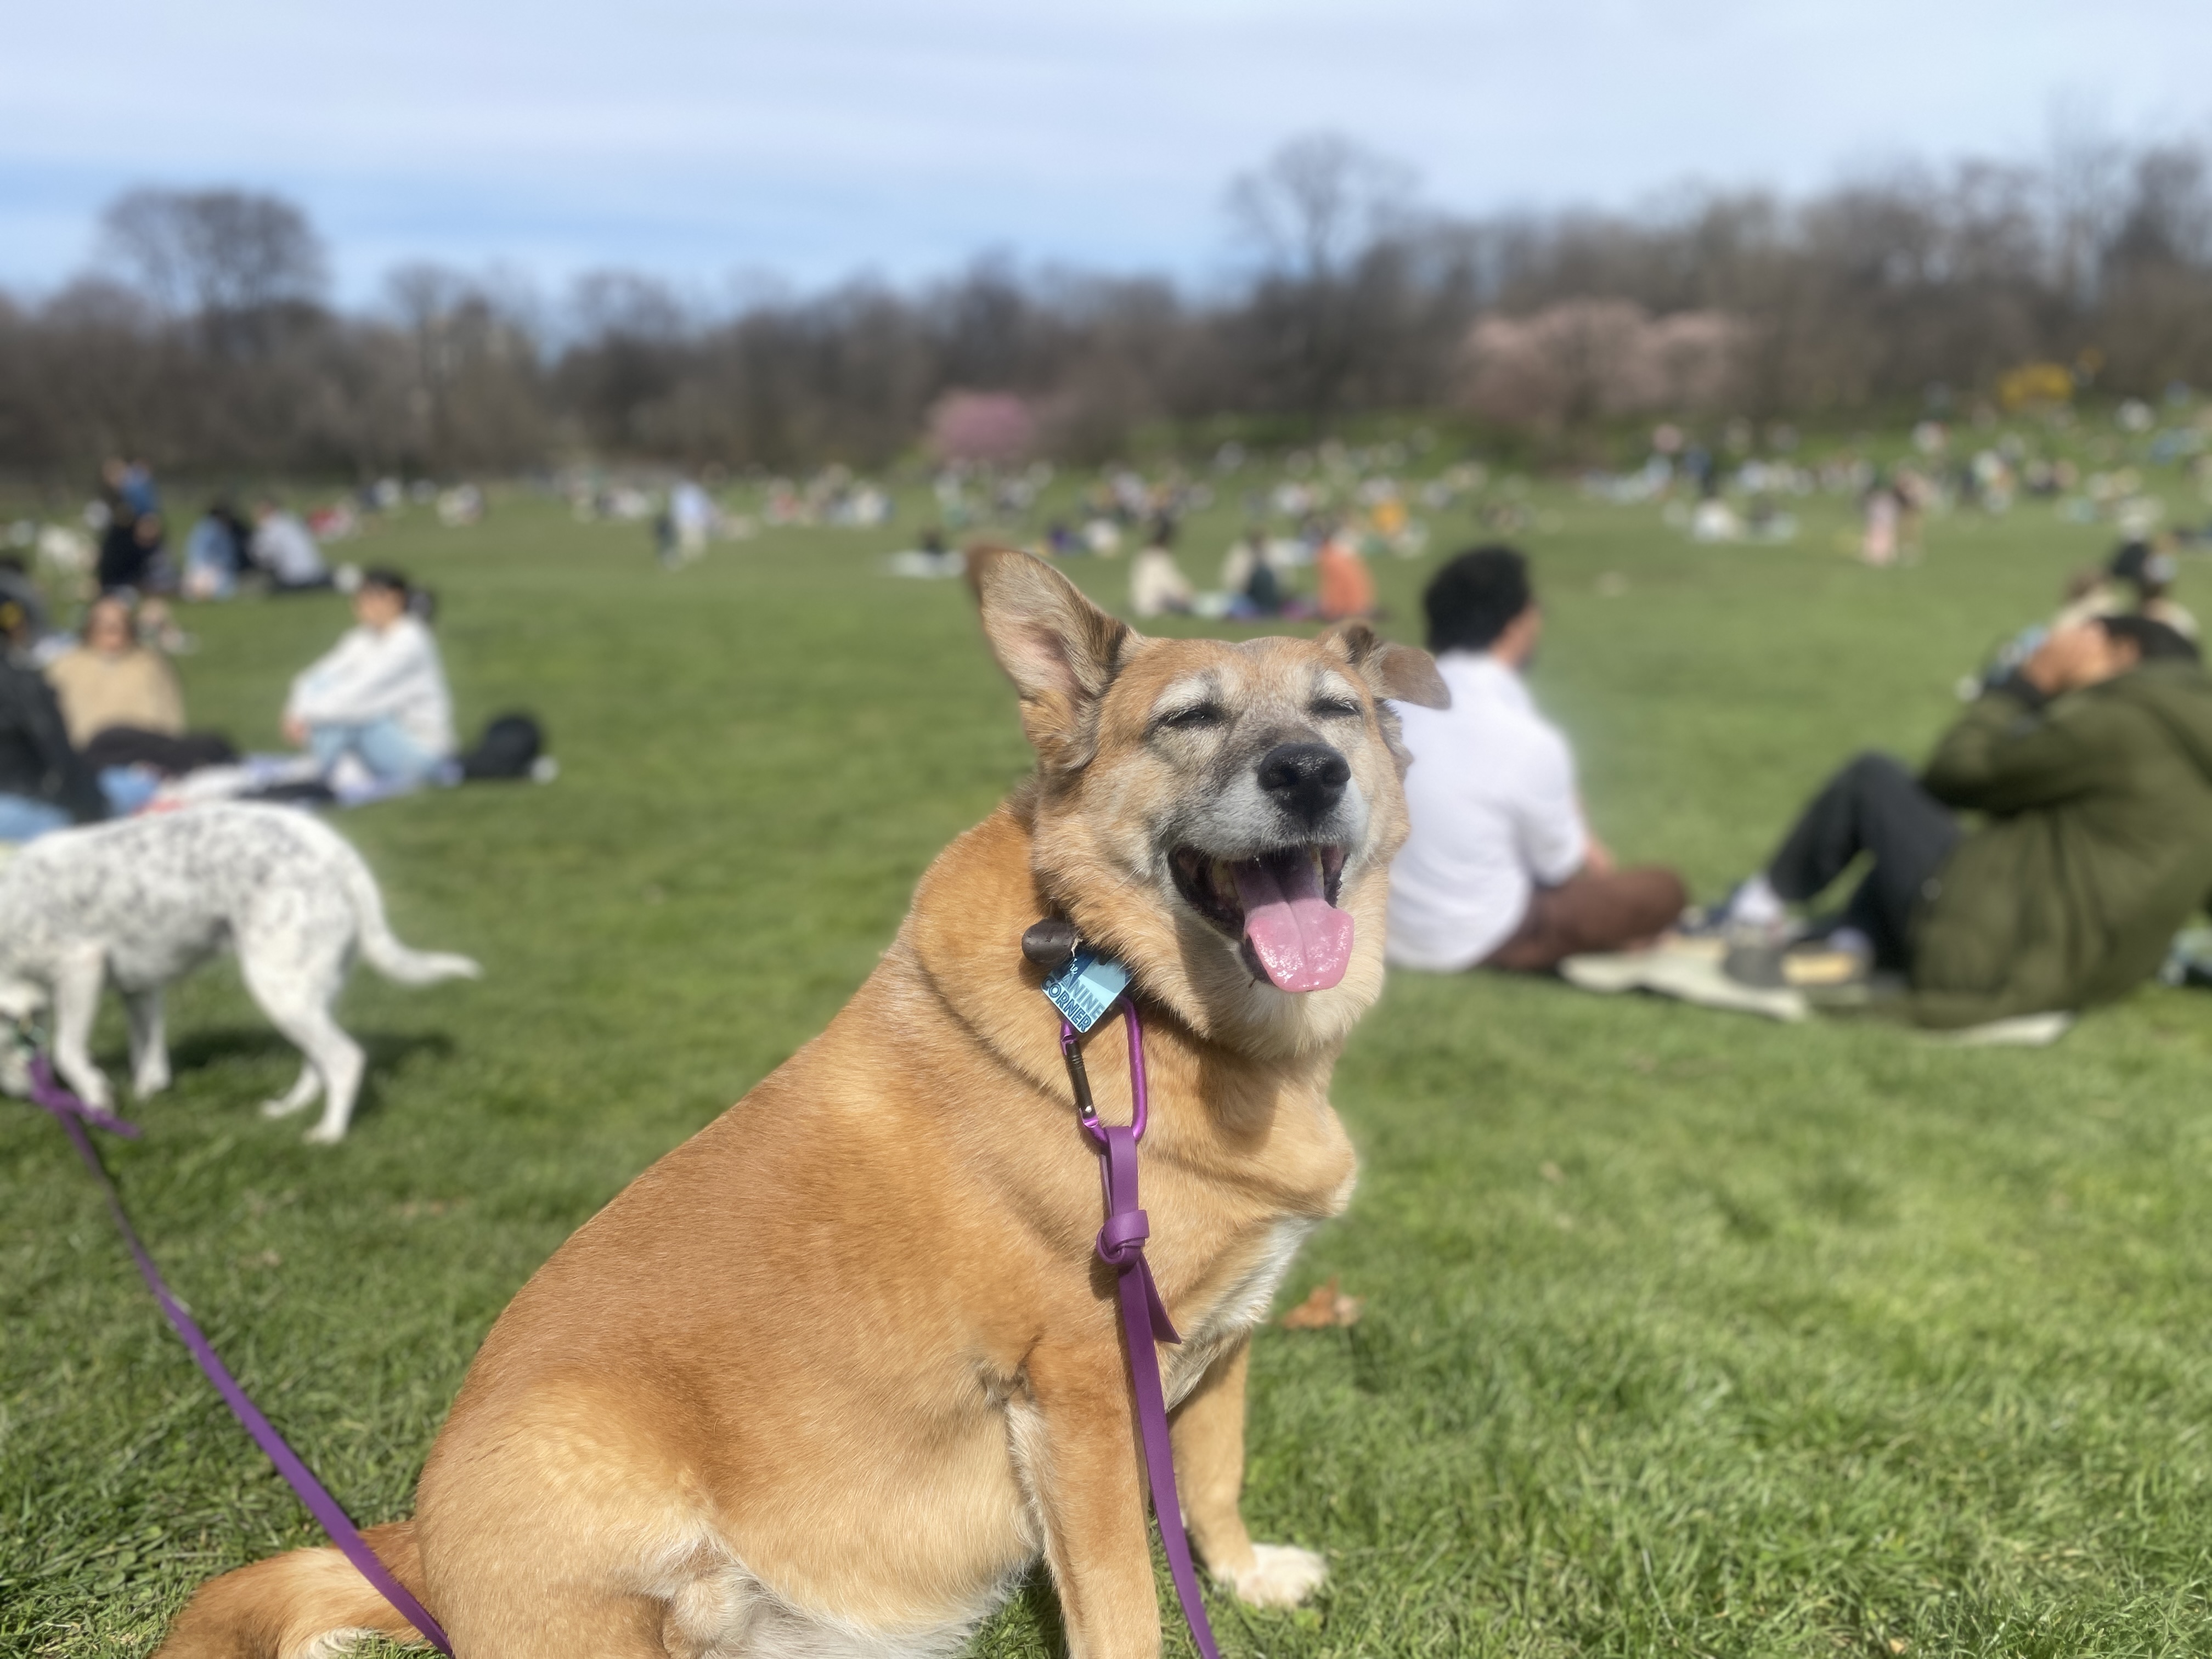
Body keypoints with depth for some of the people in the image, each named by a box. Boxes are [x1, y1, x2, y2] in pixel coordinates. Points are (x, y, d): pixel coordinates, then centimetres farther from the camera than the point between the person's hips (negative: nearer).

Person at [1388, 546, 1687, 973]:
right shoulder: (1530, 744, -25)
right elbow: (1563, 871, -6)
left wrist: (1583, 845, 9)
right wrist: (1592, 856, 15)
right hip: (1470, 943, -6)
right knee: (1663, 891, 7)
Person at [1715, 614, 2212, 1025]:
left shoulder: (2120, 721, -14)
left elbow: (1957, 771, -10)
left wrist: (2031, 683, 1)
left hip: (1992, 949, -9)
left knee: (1871, 778, 6)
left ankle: (1761, 906, 19)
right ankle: (1847, 949, 9)